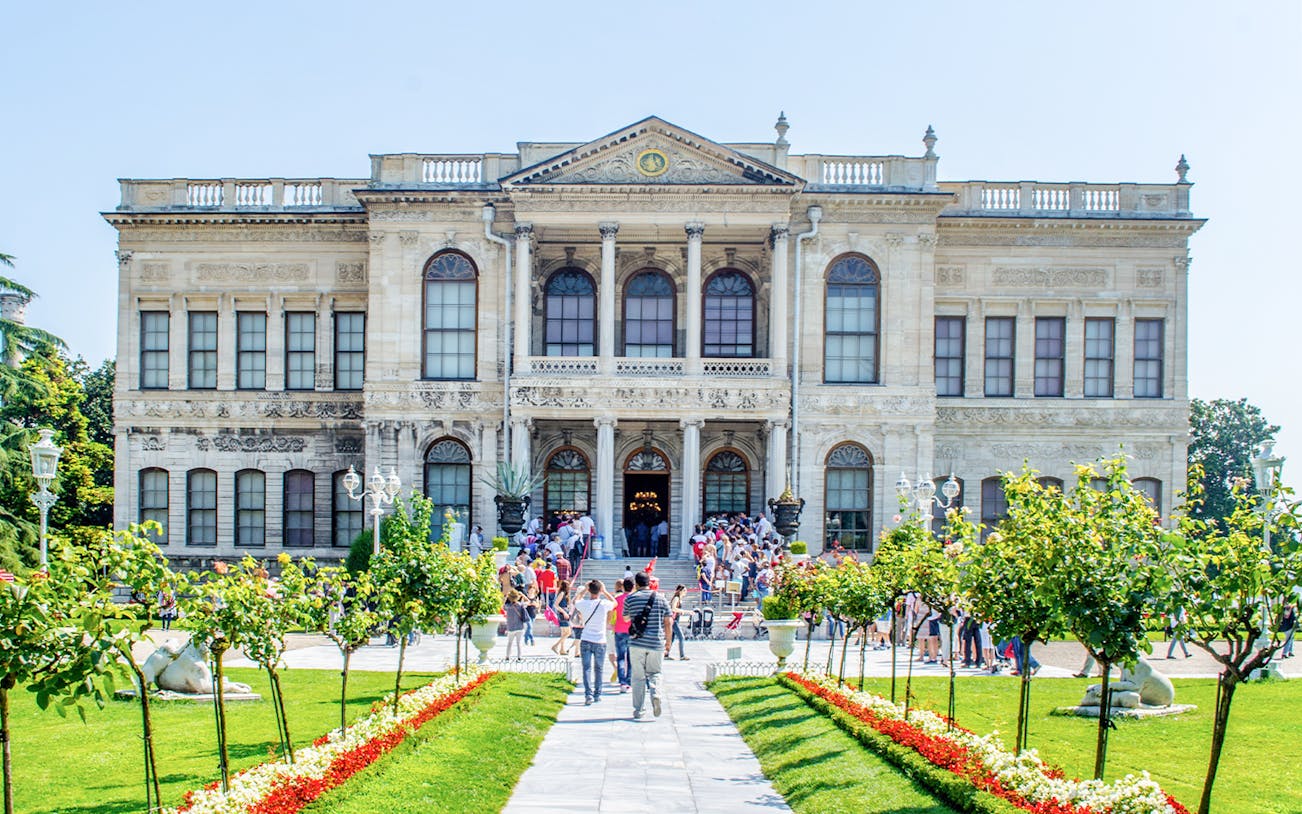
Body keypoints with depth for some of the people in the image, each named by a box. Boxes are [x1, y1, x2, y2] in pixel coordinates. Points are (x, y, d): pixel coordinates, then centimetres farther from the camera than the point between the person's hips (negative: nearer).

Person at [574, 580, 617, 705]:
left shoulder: (582, 603, -8)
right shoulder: (604, 604, -11)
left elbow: (574, 602, 17)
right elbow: (614, 602, 13)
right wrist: (605, 591, 11)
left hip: (585, 641, 0)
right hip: (600, 642, 0)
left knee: (587, 669, 0)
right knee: (598, 669, 13)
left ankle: (588, 695, -11)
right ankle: (597, 695, 19)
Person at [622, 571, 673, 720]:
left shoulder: (630, 599, 1)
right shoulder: (660, 598, 4)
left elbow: (625, 618, 16)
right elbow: (668, 623, 4)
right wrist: (668, 644, 11)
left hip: (637, 643, -1)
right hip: (657, 644, 1)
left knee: (638, 677, 7)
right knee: (654, 673, 17)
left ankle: (639, 711, 8)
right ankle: (655, 694, -11)